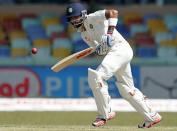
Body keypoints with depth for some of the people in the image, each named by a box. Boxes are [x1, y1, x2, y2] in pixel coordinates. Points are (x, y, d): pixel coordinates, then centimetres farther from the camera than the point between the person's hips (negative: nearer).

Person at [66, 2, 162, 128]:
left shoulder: (92, 18, -5)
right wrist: (100, 49, -9)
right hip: (112, 52, 10)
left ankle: (105, 113, -10)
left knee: (96, 76, -19)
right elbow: (100, 49, 16)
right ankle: (152, 116, 24)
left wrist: (109, 33, -30)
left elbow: (113, 12, -20)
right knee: (127, 90, 15)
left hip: (120, 48, -10)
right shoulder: (84, 34, 20)